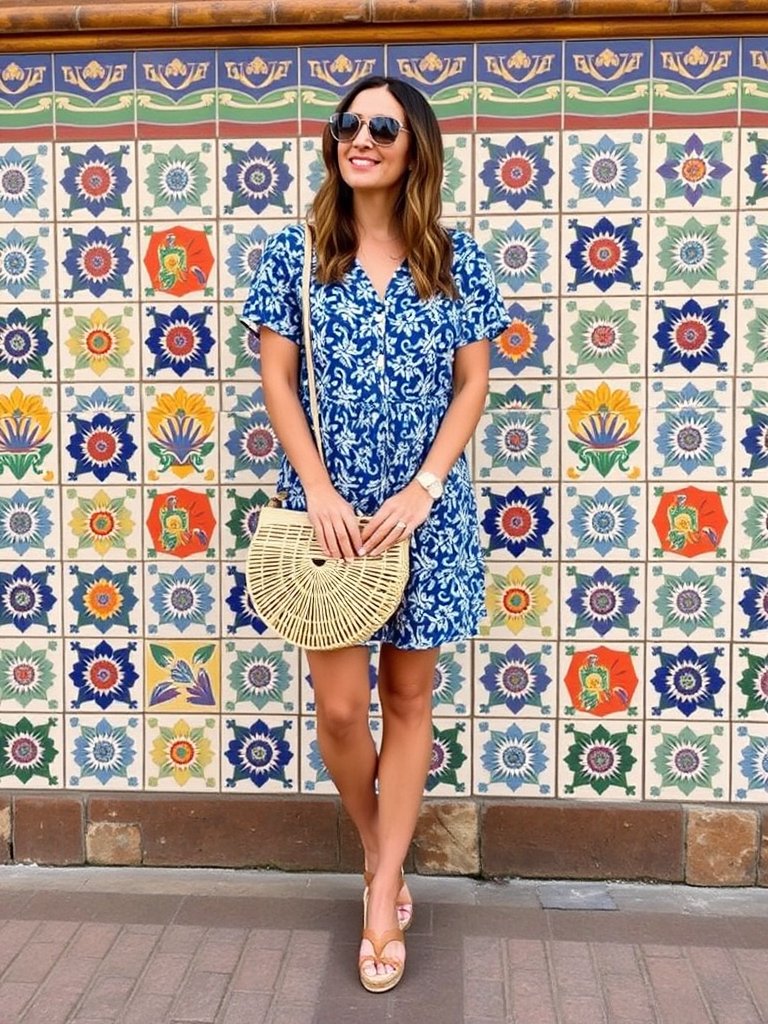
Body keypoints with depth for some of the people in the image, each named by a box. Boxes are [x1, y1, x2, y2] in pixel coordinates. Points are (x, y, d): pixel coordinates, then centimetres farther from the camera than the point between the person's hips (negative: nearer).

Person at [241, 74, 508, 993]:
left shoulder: (455, 258, 2)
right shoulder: (294, 252, 2)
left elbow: (472, 385, 2)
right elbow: (277, 380, 0)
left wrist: (422, 488, -10)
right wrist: (319, 491, -11)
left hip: (427, 508, 1)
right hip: (329, 505, 0)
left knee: (409, 695, 7)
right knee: (340, 705, 1)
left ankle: (383, 895, 21)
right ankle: (380, 850, 31)